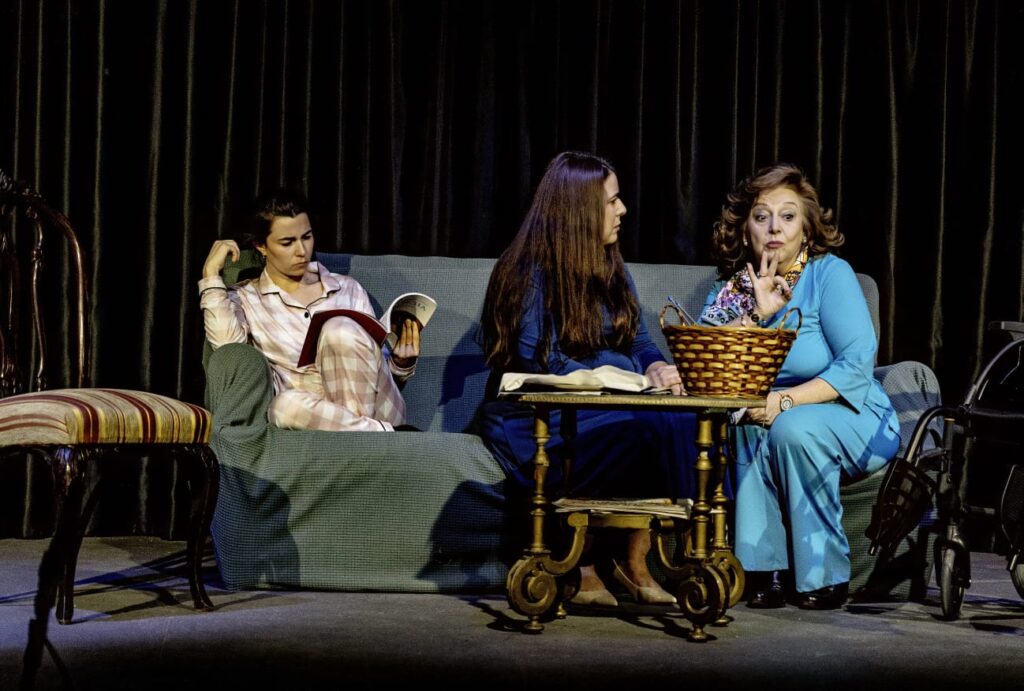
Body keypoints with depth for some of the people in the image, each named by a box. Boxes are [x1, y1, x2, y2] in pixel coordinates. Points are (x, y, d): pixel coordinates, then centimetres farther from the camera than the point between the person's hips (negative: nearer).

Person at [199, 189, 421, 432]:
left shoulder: (347, 289, 17)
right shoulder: (245, 299, 12)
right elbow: (227, 341, -12)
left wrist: (402, 361, -5)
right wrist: (211, 273, -6)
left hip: (375, 407, 1)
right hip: (313, 417, -1)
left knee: (340, 329, -26)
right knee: (286, 405, -38)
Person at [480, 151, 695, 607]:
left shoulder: (611, 271, 18)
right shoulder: (530, 273, -7)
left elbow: (638, 341, 16)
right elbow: (542, 365, -15)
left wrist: (655, 369, -9)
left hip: (601, 409, 7)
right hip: (535, 419, -7)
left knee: (680, 418, -25)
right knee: (645, 425, -34)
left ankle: (637, 560, -21)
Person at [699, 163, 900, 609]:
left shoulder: (830, 274, -8)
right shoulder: (731, 290, 5)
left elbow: (857, 365, -19)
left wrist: (785, 400, -29)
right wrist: (757, 314, -18)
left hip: (853, 420, -3)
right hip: (772, 414, 4)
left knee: (793, 427, -33)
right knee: (748, 427, -29)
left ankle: (824, 574, -20)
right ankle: (766, 571, -23)